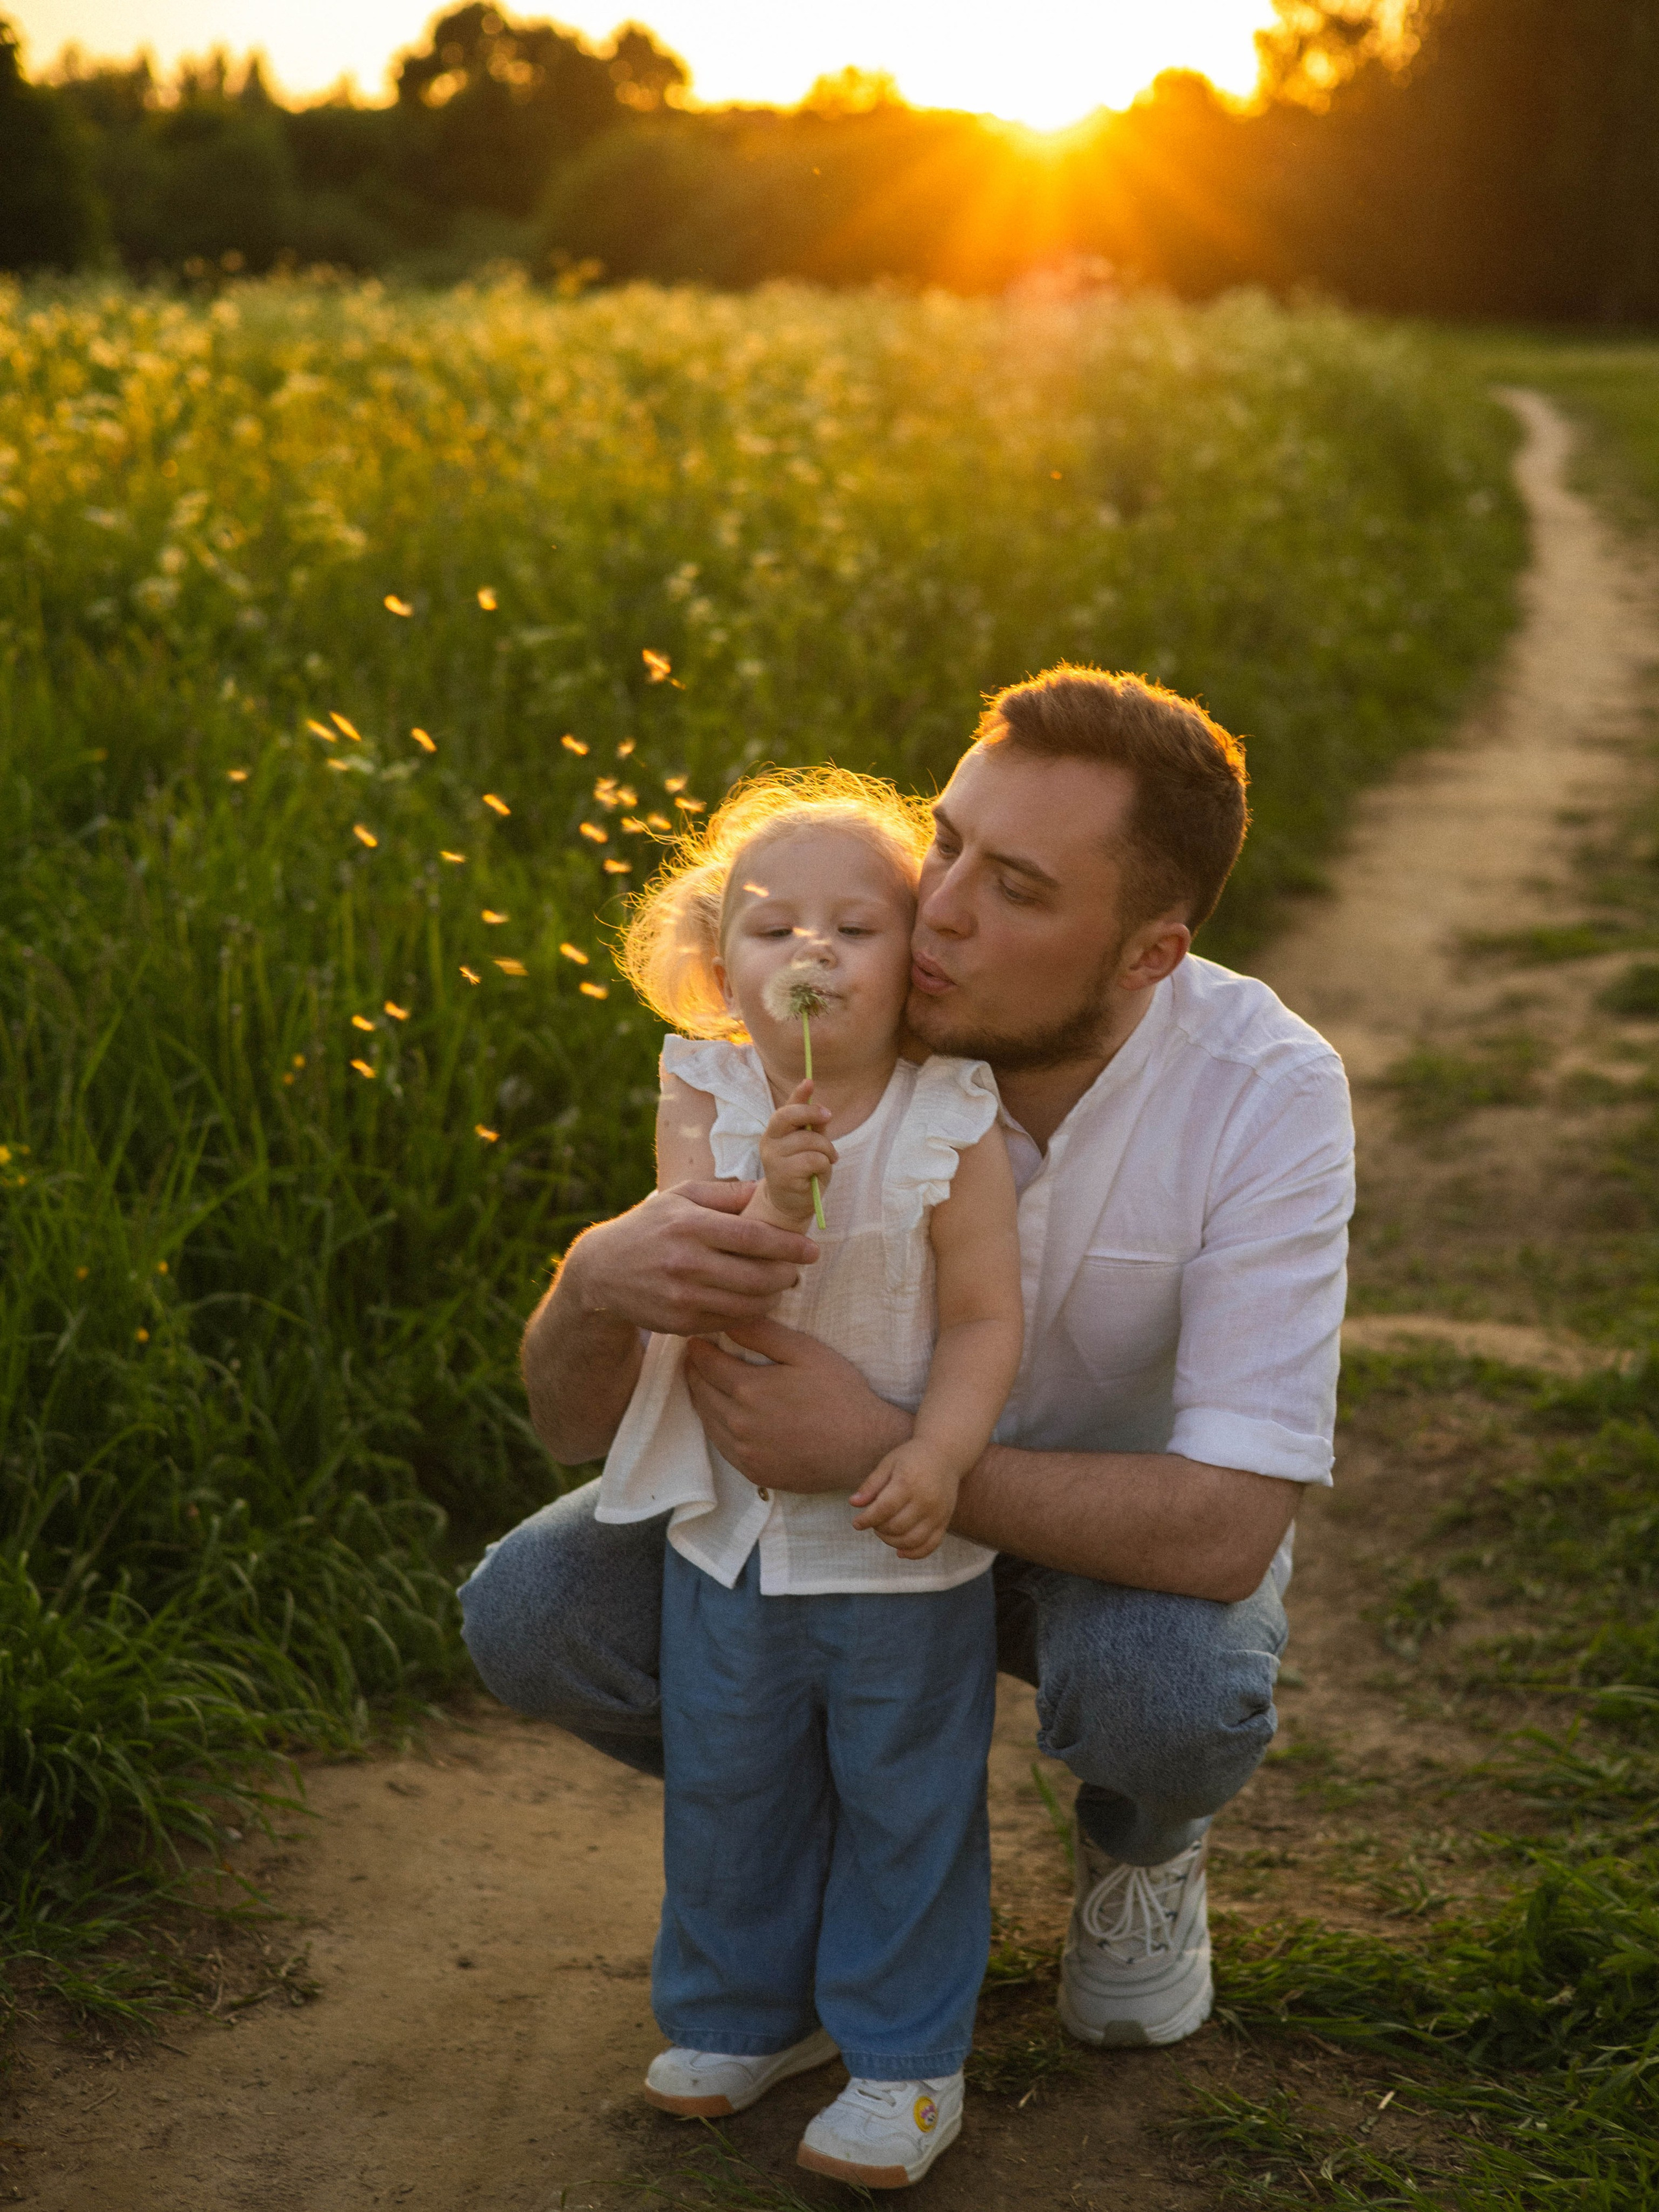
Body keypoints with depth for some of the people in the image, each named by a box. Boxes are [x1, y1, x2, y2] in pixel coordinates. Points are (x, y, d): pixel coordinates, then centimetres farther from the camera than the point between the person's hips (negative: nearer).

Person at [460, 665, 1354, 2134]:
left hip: (1129, 1518, -2)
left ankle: (1142, 1842, 3)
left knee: (1173, 1690, -37)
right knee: (530, 1612, -20)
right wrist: (600, 1282, -47)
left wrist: (880, 1456, -43)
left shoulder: (1267, 1093, -30)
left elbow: (1228, 1529, -36)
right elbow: (583, 1429, -22)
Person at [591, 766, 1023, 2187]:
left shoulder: (950, 1126, -15)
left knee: (906, 1801, 9)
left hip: (900, 1540, -3)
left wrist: (938, 1456, -29)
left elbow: (985, 1320, -13)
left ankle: (907, 2059, 27)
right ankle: (746, 2013, 40)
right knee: (725, 1788, 18)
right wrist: (772, 1201, -36)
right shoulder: (707, 1104, -9)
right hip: (730, 1524, 3)